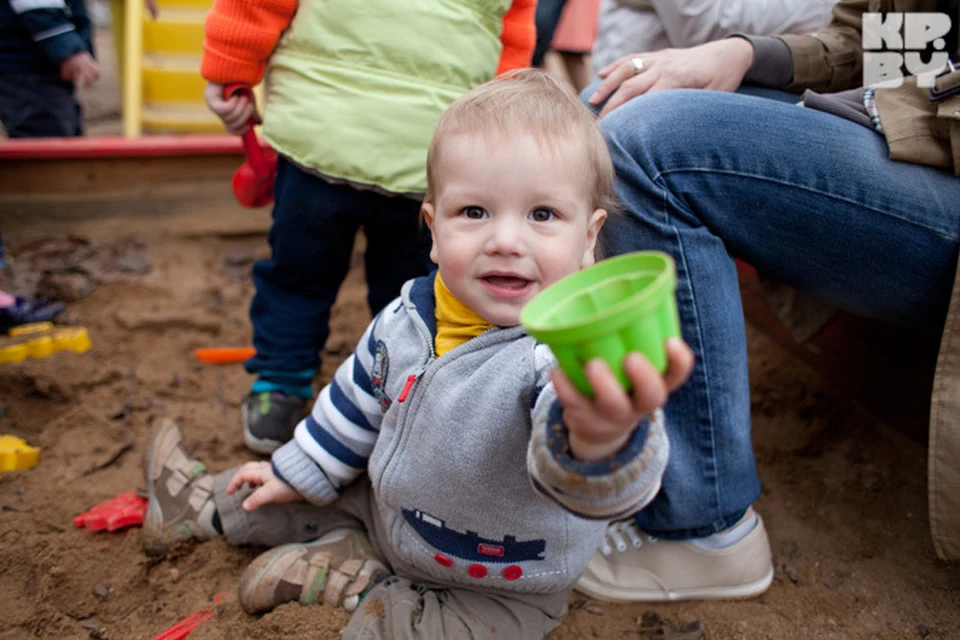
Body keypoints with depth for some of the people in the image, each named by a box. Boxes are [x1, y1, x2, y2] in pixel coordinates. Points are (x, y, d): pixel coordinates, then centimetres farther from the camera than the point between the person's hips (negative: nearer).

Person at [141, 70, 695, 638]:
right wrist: (299, 471, 18)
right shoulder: (408, 316, -13)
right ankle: (208, 503, 45)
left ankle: (360, 578, 1)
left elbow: (580, 481, -55)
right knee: (298, 500, 18)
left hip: (503, 588, -5)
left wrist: (602, 439, -78)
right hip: (393, 509, 6)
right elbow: (360, 399, 7)